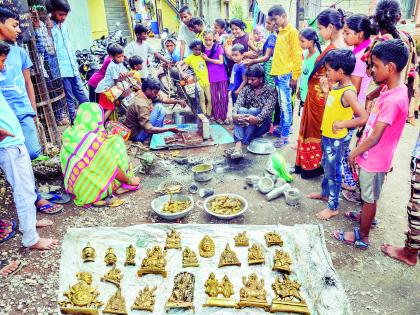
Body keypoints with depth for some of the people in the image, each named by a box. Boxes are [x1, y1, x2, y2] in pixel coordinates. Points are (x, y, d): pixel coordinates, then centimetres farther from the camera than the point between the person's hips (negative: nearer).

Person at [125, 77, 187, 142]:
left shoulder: (143, 93, -4)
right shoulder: (142, 105, -31)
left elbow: (163, 99, 8)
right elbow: (149, 130, -34)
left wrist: (178, 101, -2)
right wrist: (169, 129, -31)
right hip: (137, 135, -9)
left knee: (158, 104, 6)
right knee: (159, 108, -16)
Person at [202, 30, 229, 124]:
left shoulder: (218, 47, -4)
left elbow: (221, 61, -12)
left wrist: (208, 59, -13)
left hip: (222, 75, -2)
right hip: (211, 76, 2)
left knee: (224, 96, -1)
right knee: (214, 98, 4)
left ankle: (224, 116, 11)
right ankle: (217, 117, 15)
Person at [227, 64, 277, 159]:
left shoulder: (270, 91, -5)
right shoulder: (246, 89, 6)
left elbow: (268, 109, -21)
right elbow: (238, 103, -11)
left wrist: (257, 119, -42)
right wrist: (234, 114, -35)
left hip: (262, 124, -3)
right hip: (246, 124, 3)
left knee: (253, 111, -31)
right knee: (241, 110, -28)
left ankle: (244, 143, -35)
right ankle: (238, 145, -45)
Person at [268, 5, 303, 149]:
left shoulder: (292, 31, -7)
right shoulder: (280, 32, 17)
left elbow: (297, 55, -11)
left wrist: (294, 76, -14)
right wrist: (275, 72, 13)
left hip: (286, 75, -8)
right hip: (278, 74, 8)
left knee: (285, 106, -5)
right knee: (282, 105, 14)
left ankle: (285, 136, 0)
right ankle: (281, 129, 24)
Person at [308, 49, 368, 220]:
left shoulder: (348, 92, -23)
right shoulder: (336, 86, 2)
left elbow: (363, 117, -28)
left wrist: (341, 124, -22)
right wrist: (326, 91, 2)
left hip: (337, 139, -9)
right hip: (327, 135, 9)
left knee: (333, 172, 5)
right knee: (326, 167, 24)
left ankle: (333, 207, 21)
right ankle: (325, 193, 45)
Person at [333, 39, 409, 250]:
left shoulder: (393, 101, -29)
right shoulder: (391, 90, 0)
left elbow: (374, 138, -26)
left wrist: (355, 152, -12)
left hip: (374, 159, -8)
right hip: (372, 155, 8)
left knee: (369, 197, 9)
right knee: (368, 194, 27)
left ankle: (362, 237, 27)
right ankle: (367, 216, 51)